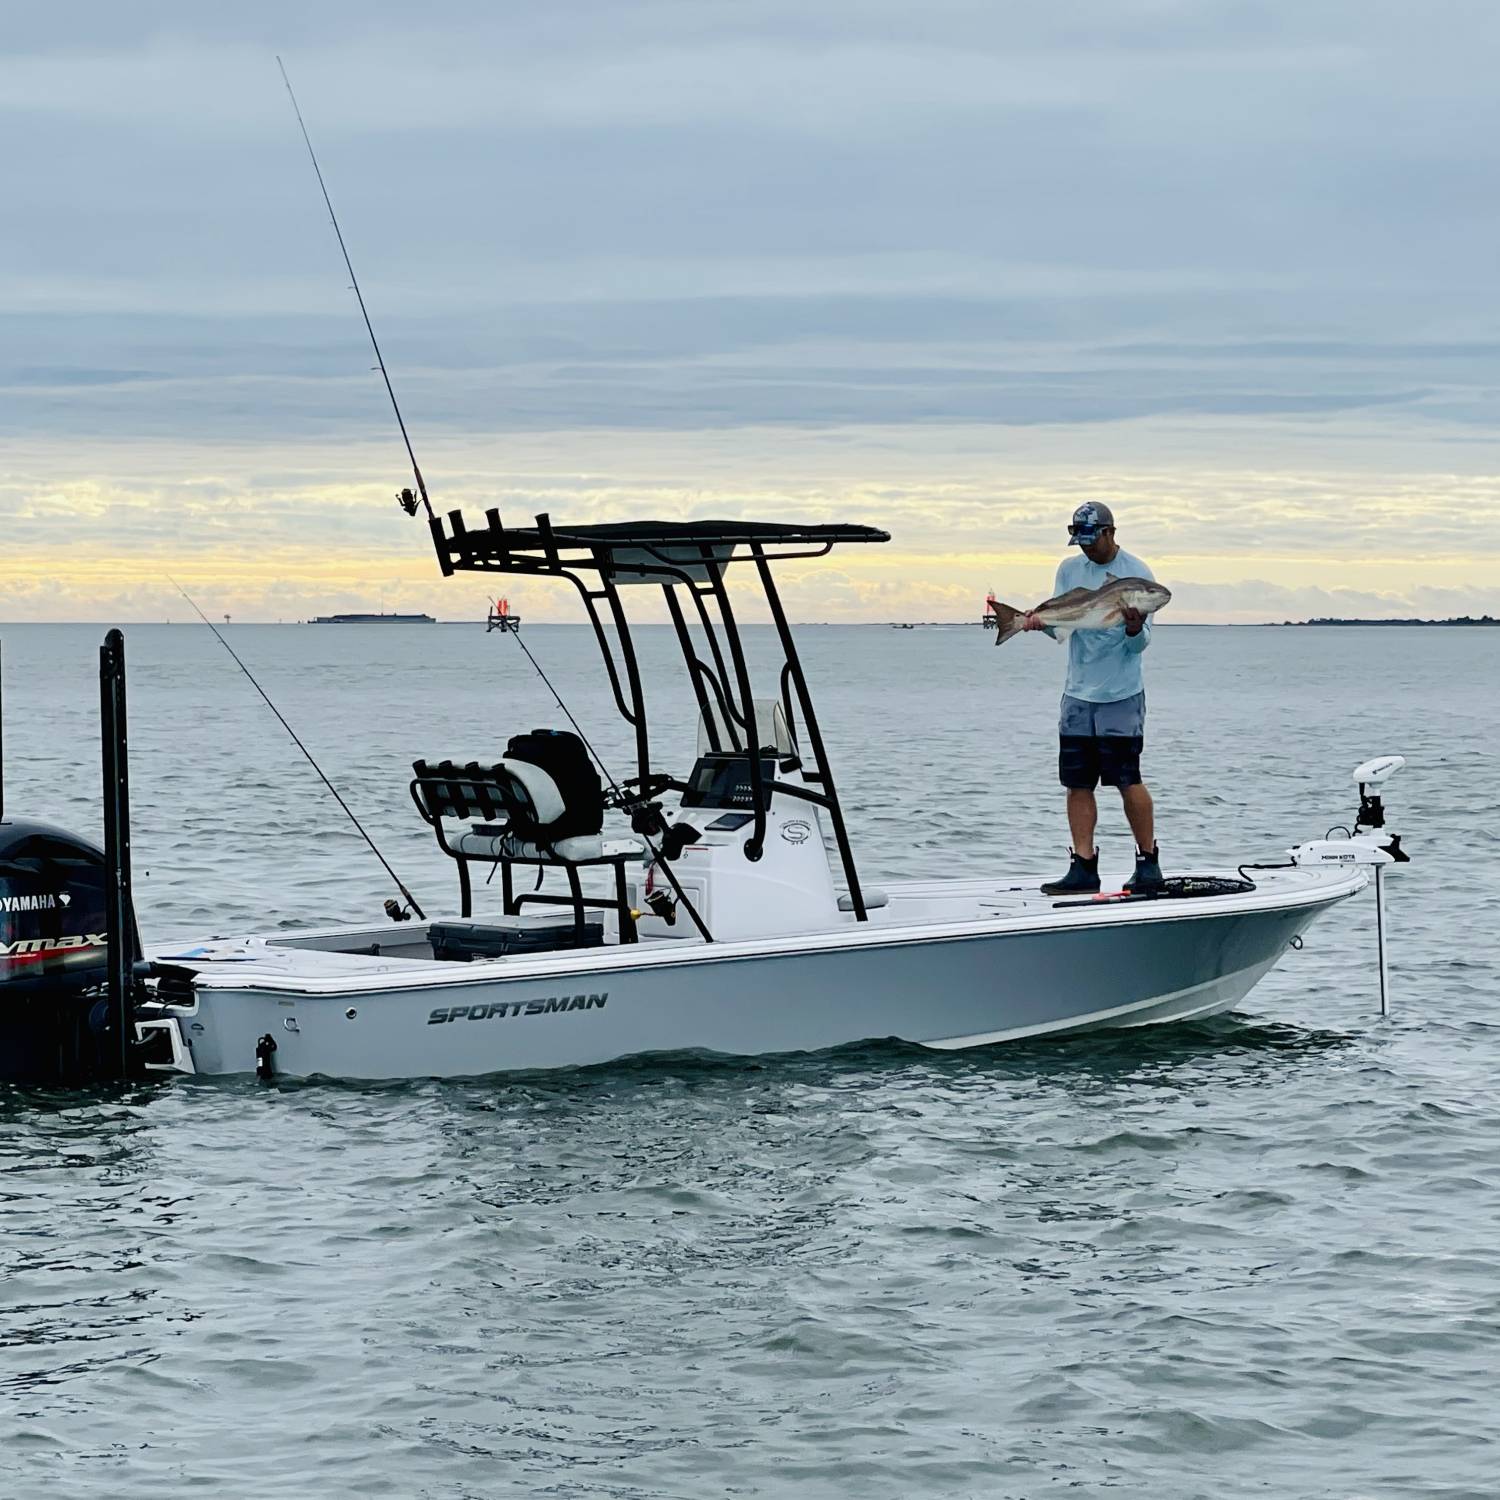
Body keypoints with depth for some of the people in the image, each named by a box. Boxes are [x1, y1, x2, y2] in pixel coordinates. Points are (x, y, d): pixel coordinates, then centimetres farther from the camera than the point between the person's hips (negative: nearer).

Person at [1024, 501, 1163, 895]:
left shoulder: (1137, 573, -4)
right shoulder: (1069, 569, 11)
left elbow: (1140, 643, -7)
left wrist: (1134, 629, -29)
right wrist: (1039, 620, -16)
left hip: (1121, 696, -5)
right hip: (1077, 694, 5)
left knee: (1128, 780, -5)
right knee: (1077, 783, 3)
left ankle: (1148, 863, 6)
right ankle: (1083, 868, 6)